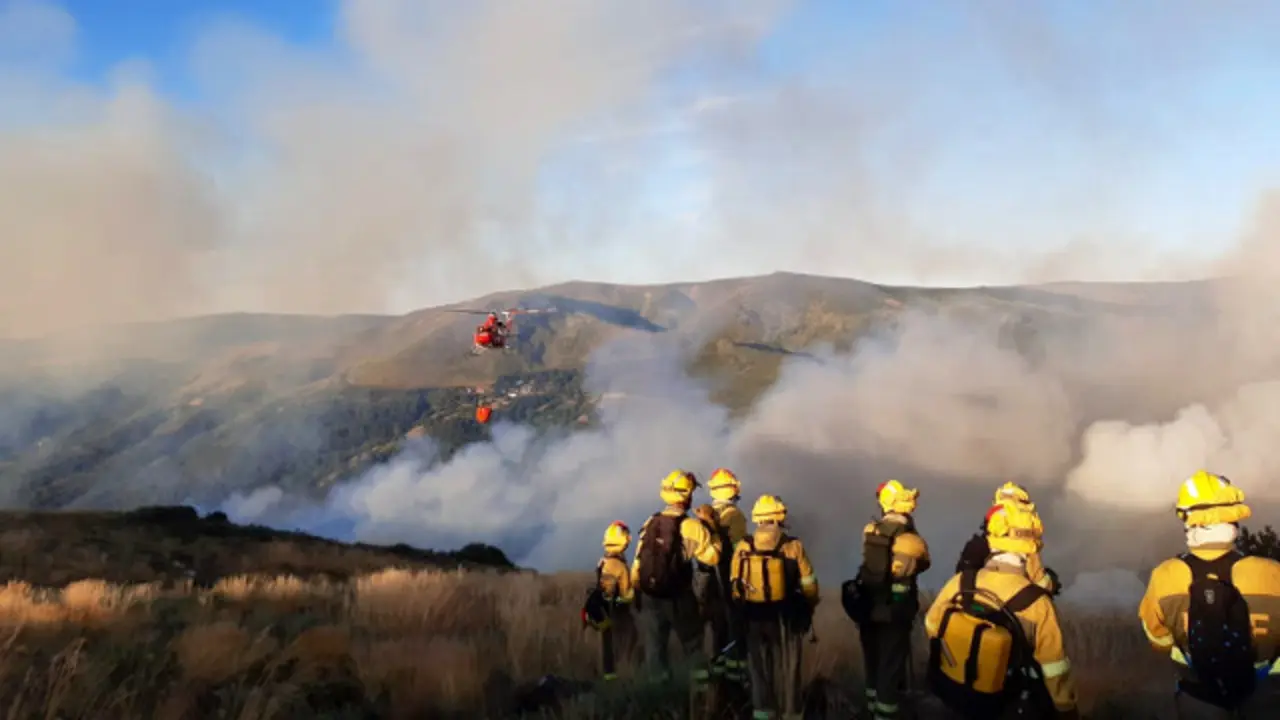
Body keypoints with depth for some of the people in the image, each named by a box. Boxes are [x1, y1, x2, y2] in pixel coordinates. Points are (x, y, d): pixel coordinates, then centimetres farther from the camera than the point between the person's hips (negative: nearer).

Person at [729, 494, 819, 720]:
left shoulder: (743, 546, -7)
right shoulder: (793, 546, -13)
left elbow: (735, 584, -1)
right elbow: (808, 584, -8)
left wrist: (742, 610, 14)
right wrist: (808, 609, 10)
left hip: (754, 616, 2)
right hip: (786, 617, -2)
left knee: (759, 668, 15)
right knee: (789, 668, 12)